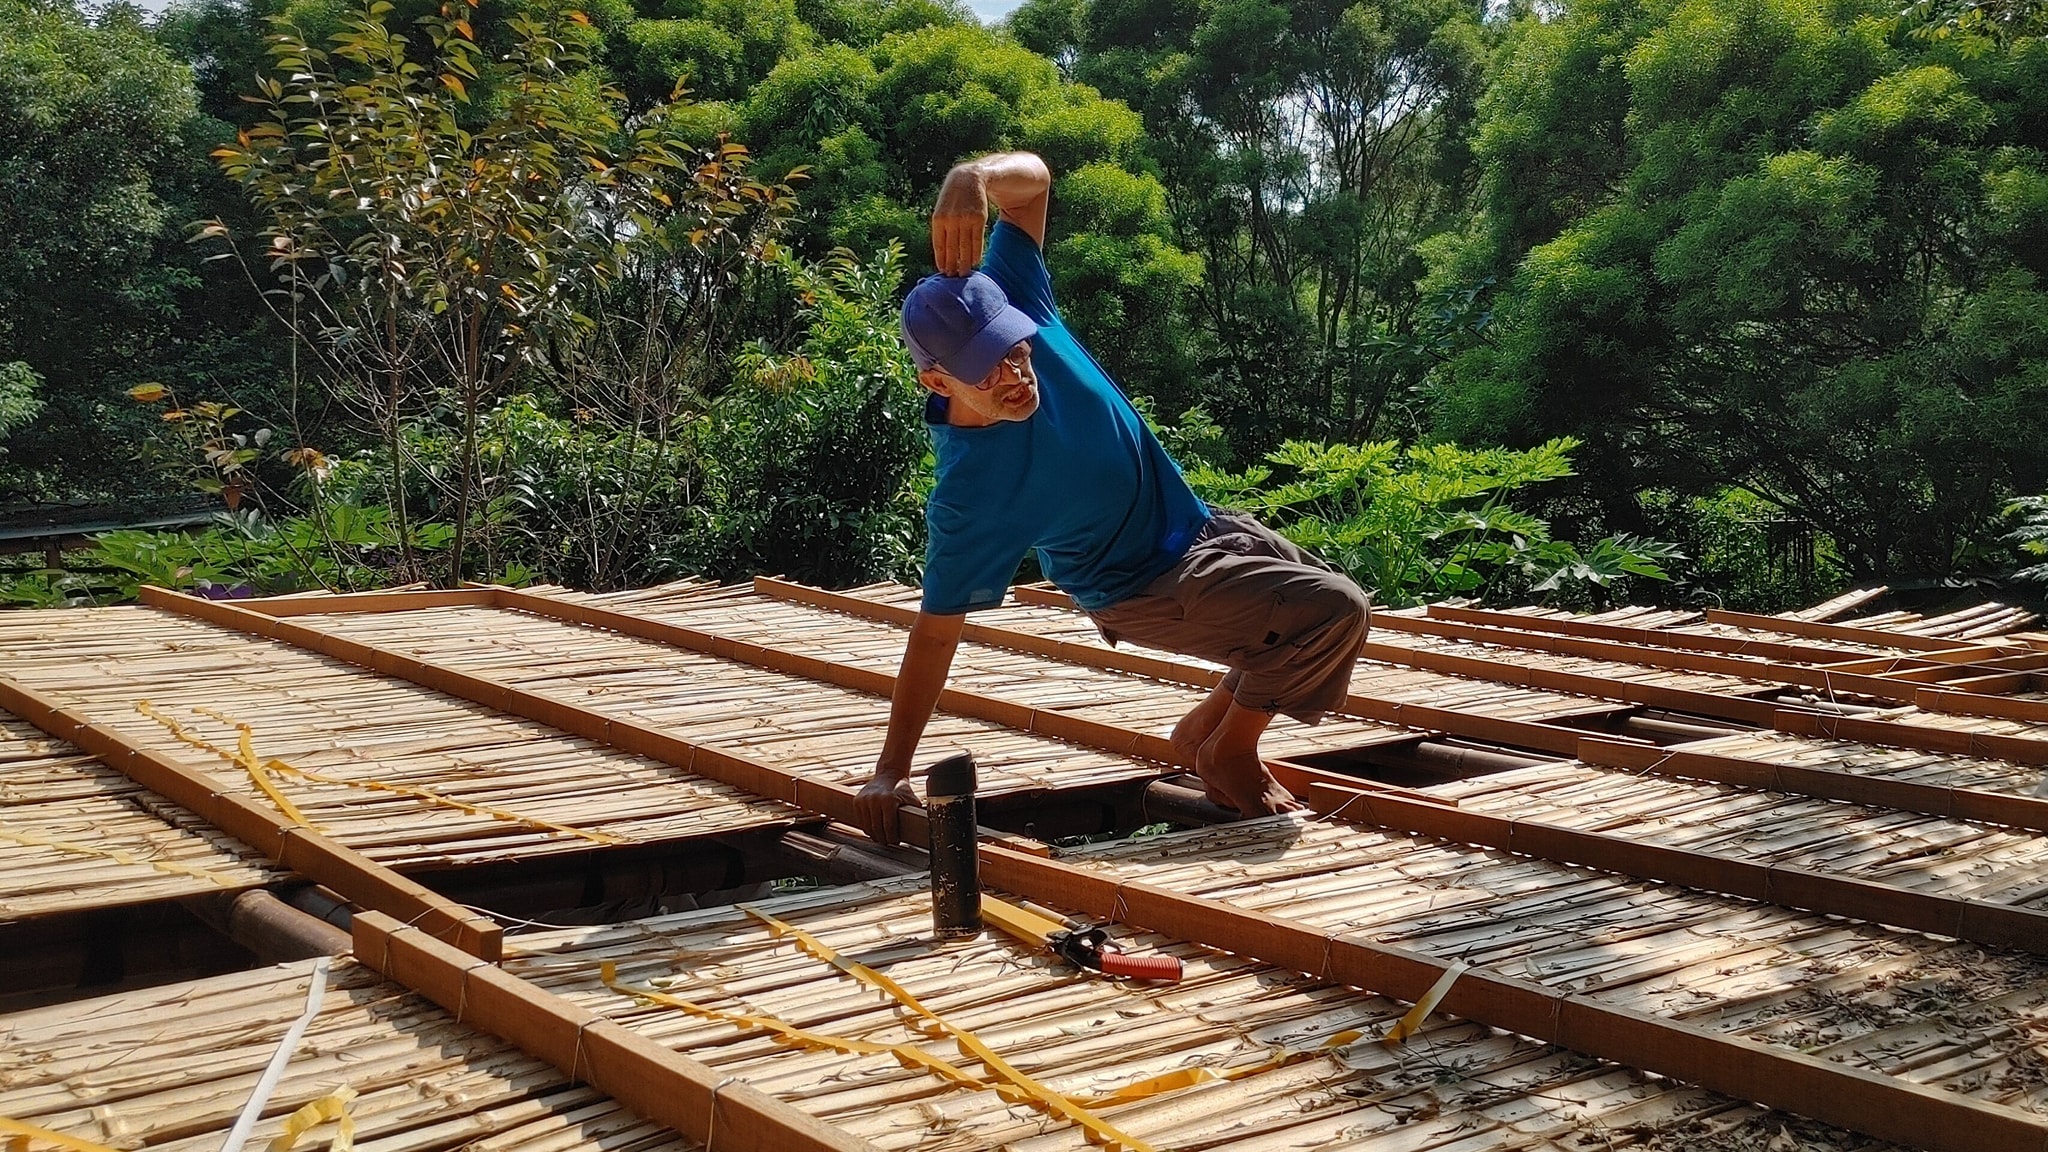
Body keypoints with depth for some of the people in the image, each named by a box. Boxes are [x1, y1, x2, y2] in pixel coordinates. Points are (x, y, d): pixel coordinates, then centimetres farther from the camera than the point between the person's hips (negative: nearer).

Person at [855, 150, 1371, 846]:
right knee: (1334, 612, -21)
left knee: (1334, 605, 18)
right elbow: (936, 633, -26)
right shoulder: (965, 492, -33)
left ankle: (1205, 727, 26)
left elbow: (1033, 180, -14)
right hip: (1147, 590, -8)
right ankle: (1229, 752, 1)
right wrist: (891, 771, -22)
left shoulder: (1013, 311, -20)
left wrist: (974, 178, -39)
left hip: (1193, 524, 8)